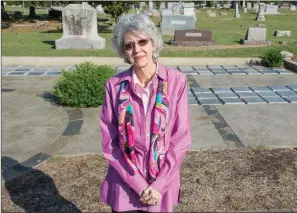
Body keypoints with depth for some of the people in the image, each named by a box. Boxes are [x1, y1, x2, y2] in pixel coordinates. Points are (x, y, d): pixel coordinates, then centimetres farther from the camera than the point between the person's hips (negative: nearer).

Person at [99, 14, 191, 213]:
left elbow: (181, 139, -8)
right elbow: (110, 143, -6)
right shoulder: (114, 85, -8)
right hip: (125, 185, 1)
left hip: (162, 182, 0)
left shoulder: (176, 81, -10)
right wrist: (139, 184, -11)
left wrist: (158, 185, -11)